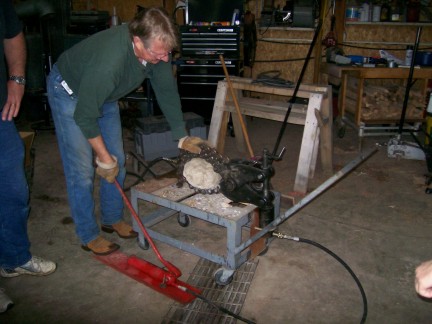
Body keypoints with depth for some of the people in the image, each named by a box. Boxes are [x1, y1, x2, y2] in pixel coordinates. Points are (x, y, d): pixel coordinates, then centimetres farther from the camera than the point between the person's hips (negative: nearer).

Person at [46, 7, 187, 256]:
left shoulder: (157, 47, -22)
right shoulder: (108, 62, -43)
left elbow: (167, 91, -9)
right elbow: (84, 116, -32)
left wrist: (182, 136, -9)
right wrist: (103, 156, -20)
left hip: (104, 95, 7)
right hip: (70, 93, -7)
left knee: (117, 161, 9)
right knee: (82, 170, -6)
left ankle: (113, 219, 28)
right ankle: (89, 236, 11)